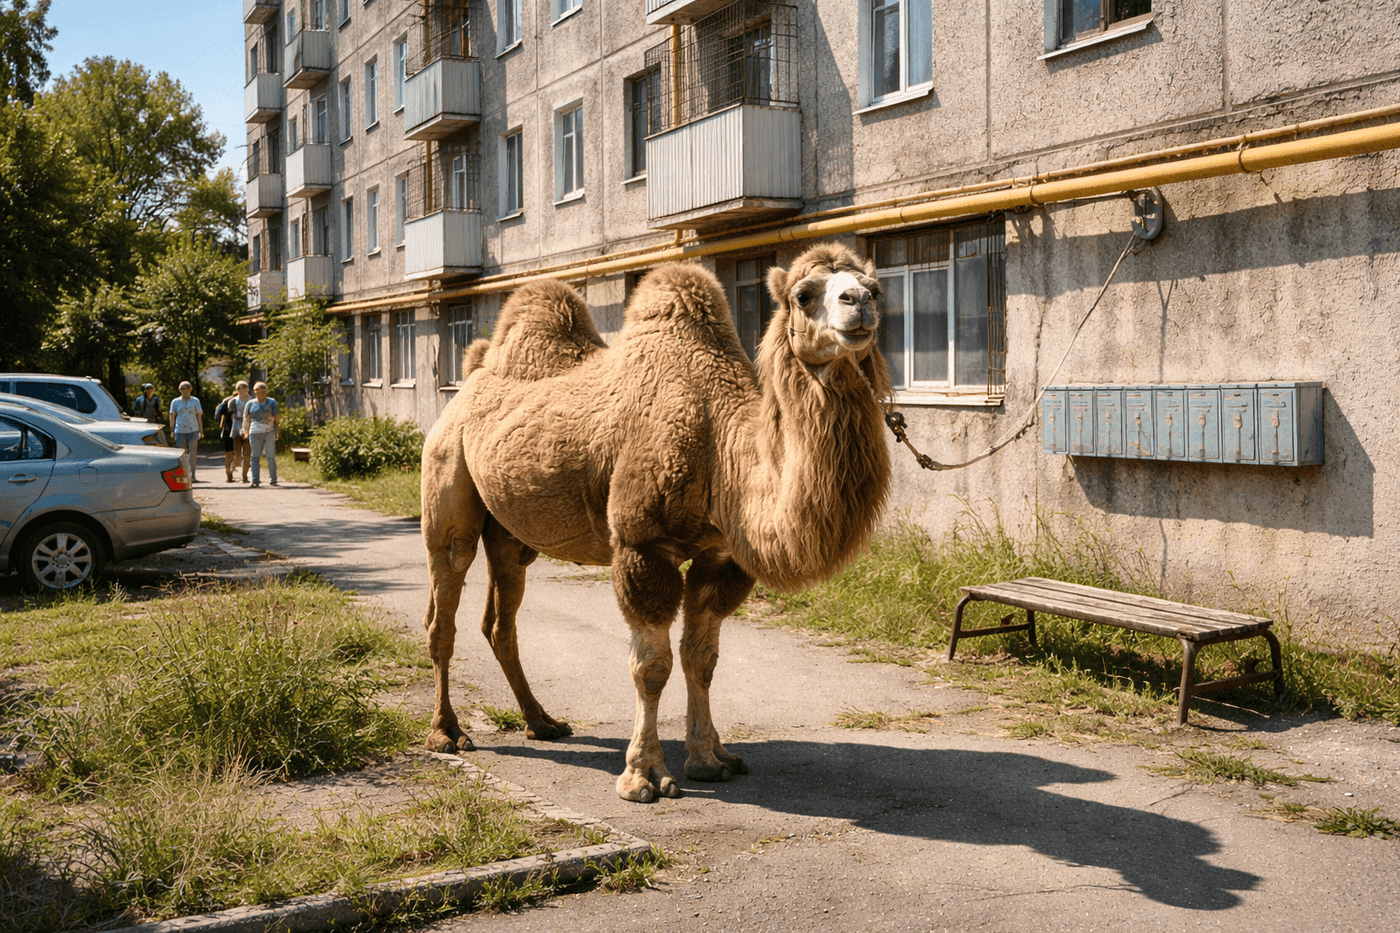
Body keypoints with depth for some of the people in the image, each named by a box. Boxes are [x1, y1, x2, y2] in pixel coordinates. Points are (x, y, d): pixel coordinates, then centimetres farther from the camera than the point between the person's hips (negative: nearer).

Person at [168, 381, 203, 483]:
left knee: (192, 453, -8)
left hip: (193, 430, 0)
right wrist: (172, 431, 5)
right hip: (180, 430, 1)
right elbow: (172, 417, 11)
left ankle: (192, 476, -6)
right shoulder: (175, 402, 8)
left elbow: (199, 416, 9)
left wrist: (201, 431, 4)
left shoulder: (195, 401, 9)